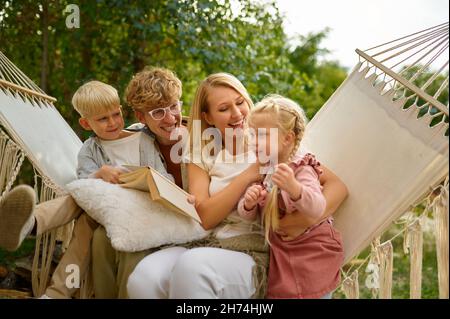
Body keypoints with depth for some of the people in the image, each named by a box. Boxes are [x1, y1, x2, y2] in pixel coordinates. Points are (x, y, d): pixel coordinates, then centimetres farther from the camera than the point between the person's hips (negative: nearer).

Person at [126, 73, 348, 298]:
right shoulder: (201, 156, 11)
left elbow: (337, 185, -1)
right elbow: (205, 218, -4)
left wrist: (312, 216, -21)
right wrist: (249, 174, -10)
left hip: (254, 254, -2)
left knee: (191, 267, -35)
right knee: (144, 279, -30)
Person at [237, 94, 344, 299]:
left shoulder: (301, 169, -19)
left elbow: (318, 209, -35)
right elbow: (248, 215, 3)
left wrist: (293, 187, -53)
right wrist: (248, 204, -21)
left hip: (311, 255, -6)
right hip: (282, 255, 6)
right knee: (280, 293, 15)